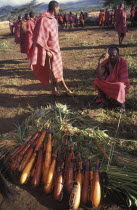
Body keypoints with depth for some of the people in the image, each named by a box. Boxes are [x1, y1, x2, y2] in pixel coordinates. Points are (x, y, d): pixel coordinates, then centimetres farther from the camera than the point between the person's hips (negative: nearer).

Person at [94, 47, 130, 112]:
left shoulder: (123, 62, -20)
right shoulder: (106, 62, -8)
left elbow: (122, 80, -22)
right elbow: (98, 75, -20)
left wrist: (105, 78, -19)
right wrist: (99, 60, -28)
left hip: (120, 84, -4)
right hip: (109, 84, 4)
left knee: (120, 86, -38)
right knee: (97, 81, -18)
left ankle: (122, 103, -11)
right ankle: (103, 100, -4)